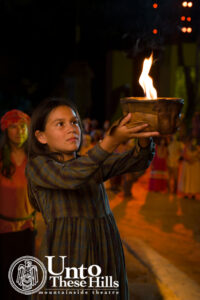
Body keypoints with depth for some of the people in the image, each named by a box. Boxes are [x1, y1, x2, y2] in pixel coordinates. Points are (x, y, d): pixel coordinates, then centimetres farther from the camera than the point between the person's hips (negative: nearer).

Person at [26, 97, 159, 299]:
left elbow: (138, 161, -2)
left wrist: (144, 137, -24)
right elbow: (69, 177, -22)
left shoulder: (93, 163, 13)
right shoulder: (37, 165, -1)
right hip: (65, 258, -4)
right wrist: (111, 141, -34)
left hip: (106, 256, 4)